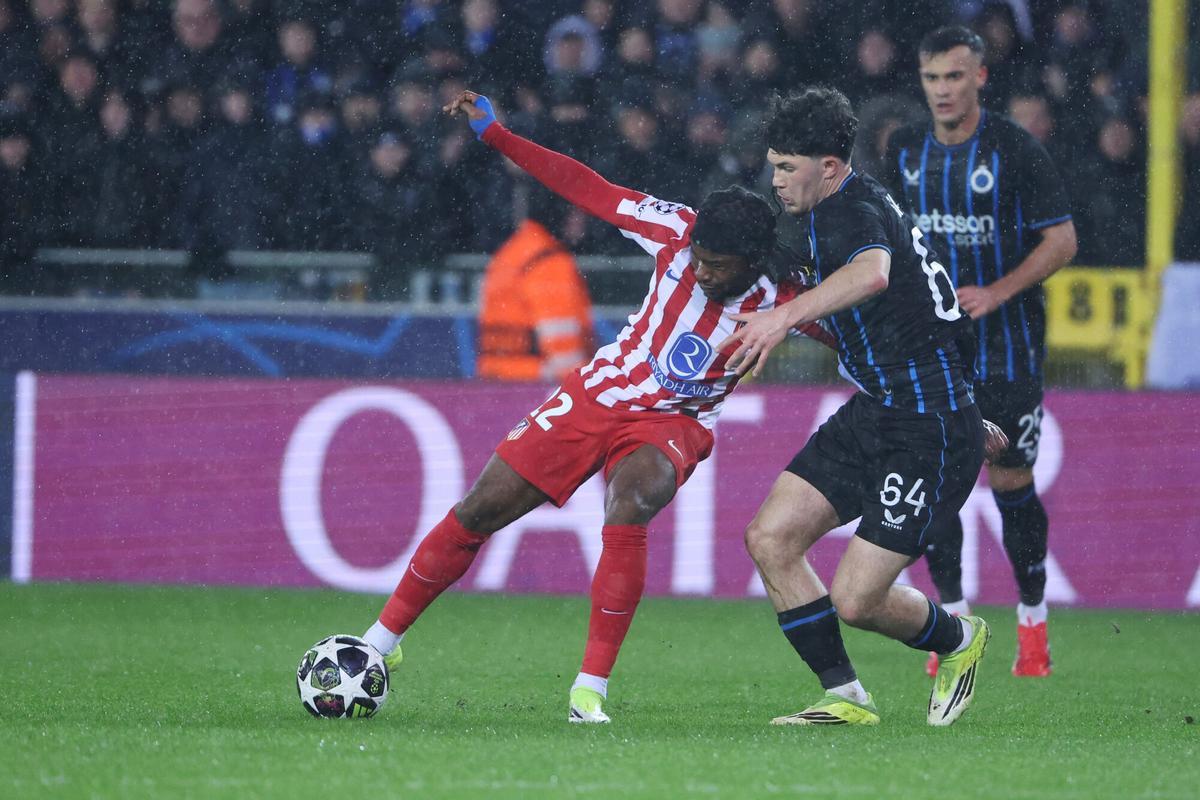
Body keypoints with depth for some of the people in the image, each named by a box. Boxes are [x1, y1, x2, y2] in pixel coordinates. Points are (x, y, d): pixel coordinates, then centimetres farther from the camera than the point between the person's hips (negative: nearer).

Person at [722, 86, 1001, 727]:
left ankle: (959, 640, 21)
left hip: (927, 430, -10)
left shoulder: (851, 210, -20)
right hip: (872, 413, 10)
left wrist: (785, 314, -57)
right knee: (770, 539, -1)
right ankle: (846, 698, 7)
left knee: (854, 601, -10)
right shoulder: (839, 209, 12)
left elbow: (872, 272, -46)